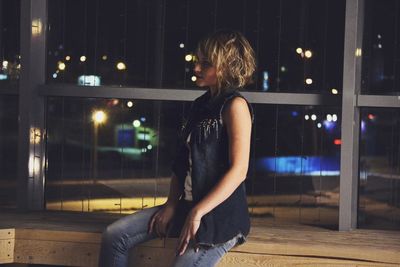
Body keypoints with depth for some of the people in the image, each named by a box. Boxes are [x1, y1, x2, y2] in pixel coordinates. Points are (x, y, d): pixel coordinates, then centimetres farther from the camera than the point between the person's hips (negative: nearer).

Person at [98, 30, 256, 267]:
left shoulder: (235, 105, -11)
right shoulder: (201, 105, 14)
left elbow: (238, 170, -19)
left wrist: (197, 214, -19)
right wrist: (171, 206, 2)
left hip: (221, 214, -8)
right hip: (187, 205, 8)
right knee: (115, 236, -2)